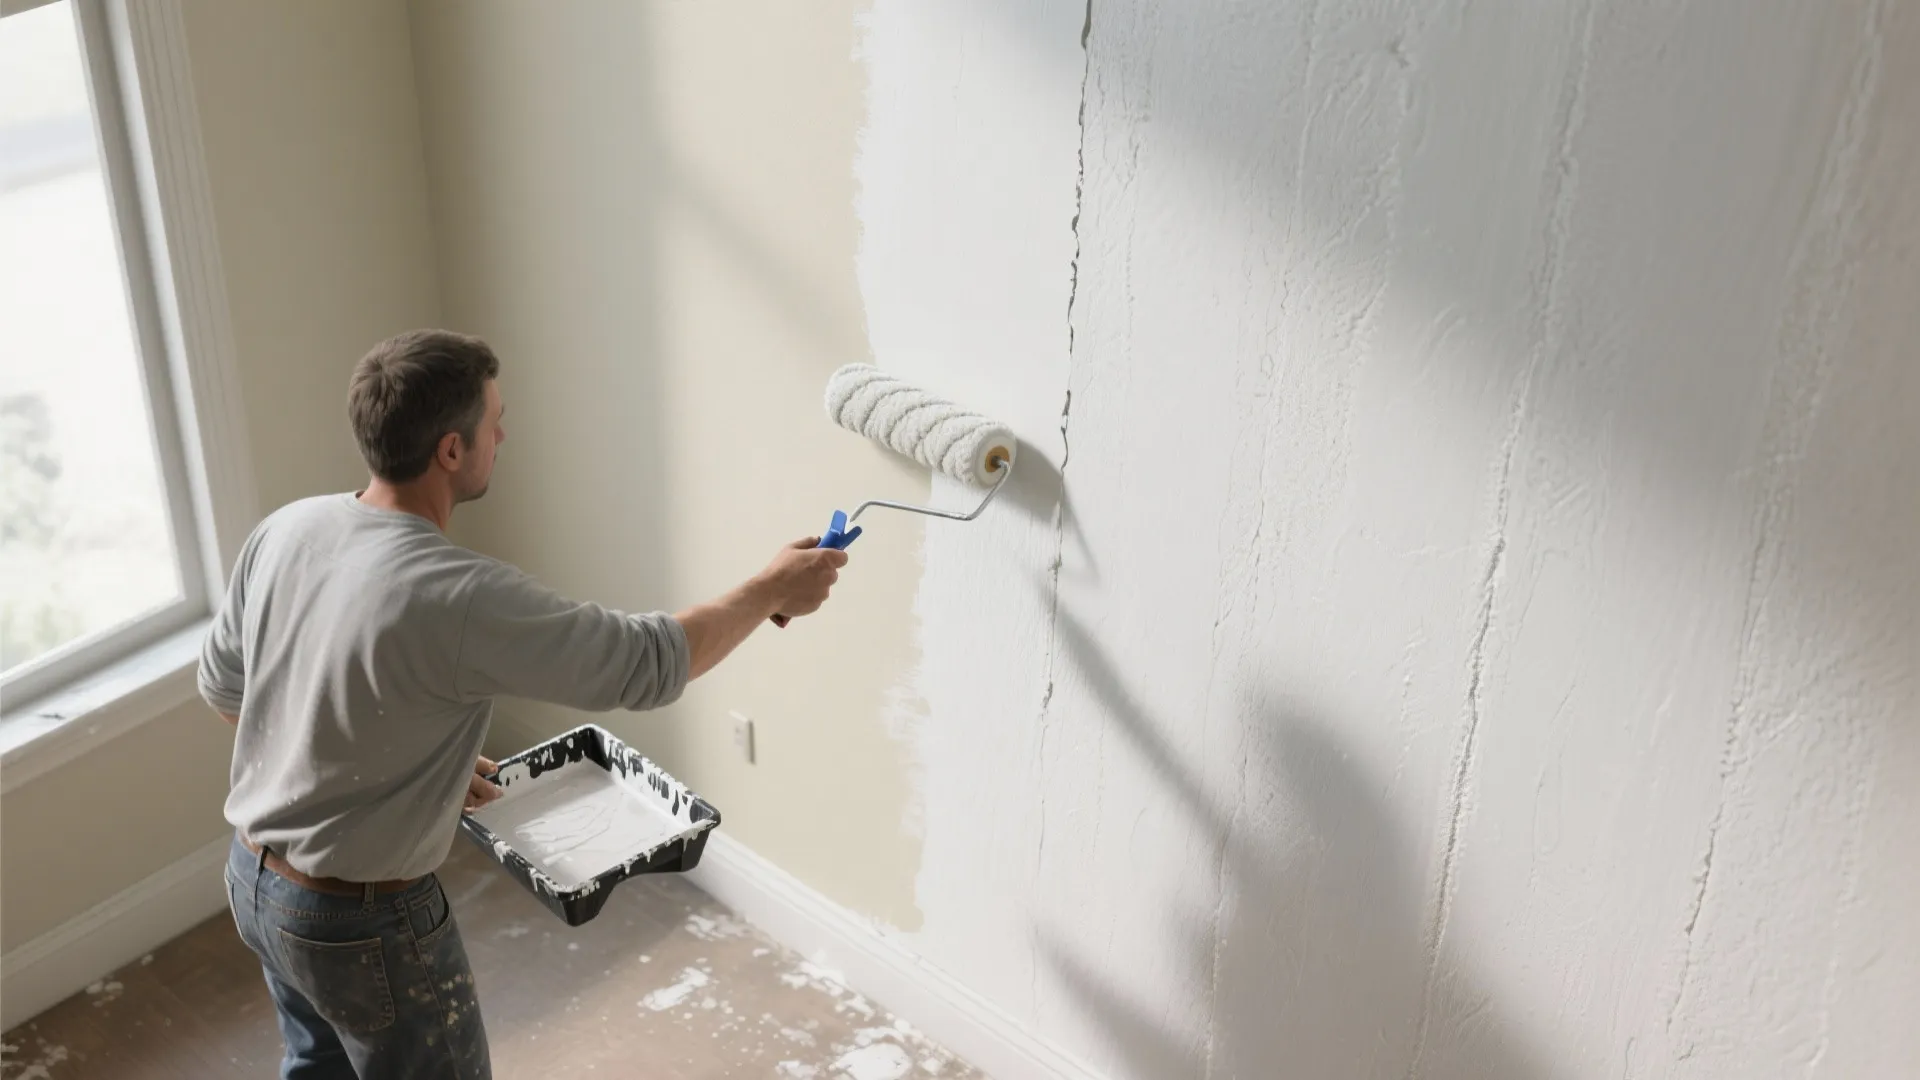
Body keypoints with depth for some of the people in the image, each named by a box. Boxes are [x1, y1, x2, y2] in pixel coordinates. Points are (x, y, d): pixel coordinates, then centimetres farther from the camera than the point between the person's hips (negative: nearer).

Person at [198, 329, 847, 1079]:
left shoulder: (285, 530, -8)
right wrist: (772, 591, -7)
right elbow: (649, 665, -22)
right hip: (362, 920, -7)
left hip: (255, 879, 7)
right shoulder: (460, 599, -31)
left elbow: (223, 689, 7)